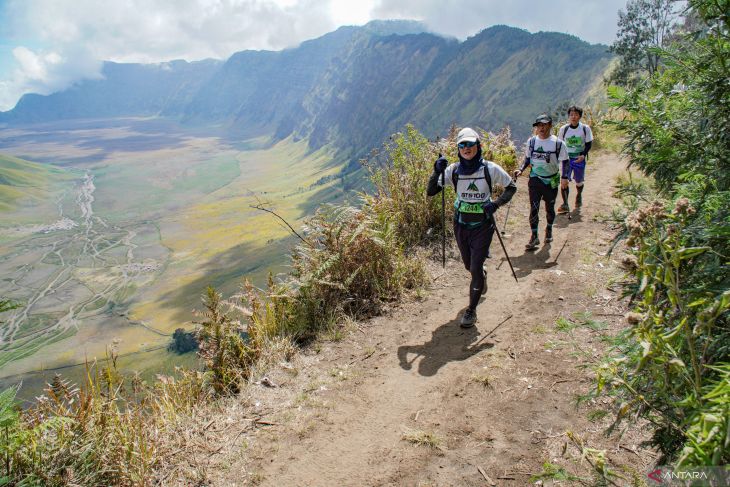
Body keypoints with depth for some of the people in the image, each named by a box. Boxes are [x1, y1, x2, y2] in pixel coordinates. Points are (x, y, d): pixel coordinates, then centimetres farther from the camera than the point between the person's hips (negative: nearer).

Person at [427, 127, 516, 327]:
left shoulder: (490, 169, -12)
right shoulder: (453, 170, -8)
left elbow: (511, 187, 1)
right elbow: (430, 192, -9)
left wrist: (496, 204, -15)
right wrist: (437, 172, -25)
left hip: (483, 225, -3)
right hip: (461, 224, 3)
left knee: (476, 269, -7)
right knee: (469, 265, 21)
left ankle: (471, 310, 11)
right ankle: (482, 276, 57)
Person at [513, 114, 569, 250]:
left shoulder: (558, 143, -9)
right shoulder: (531, 141, -3)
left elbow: (564, 161, -2)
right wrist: (521, 170, -6)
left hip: (551, 181, -1)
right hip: (535, 179, 1)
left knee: (550, 208, 13)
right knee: (534, 208, -7)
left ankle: (549, 229, 39)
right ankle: (534, 236, 1)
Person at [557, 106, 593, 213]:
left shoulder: (585, 128, -8)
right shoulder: (563, 129, -6)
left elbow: (588, 143, -2)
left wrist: (583, 155, -16)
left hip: (579, 159, 0)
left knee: (579, 182, 14)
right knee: (564, 181, -15)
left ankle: (579, 197, 45)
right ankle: (565, 205, -13)